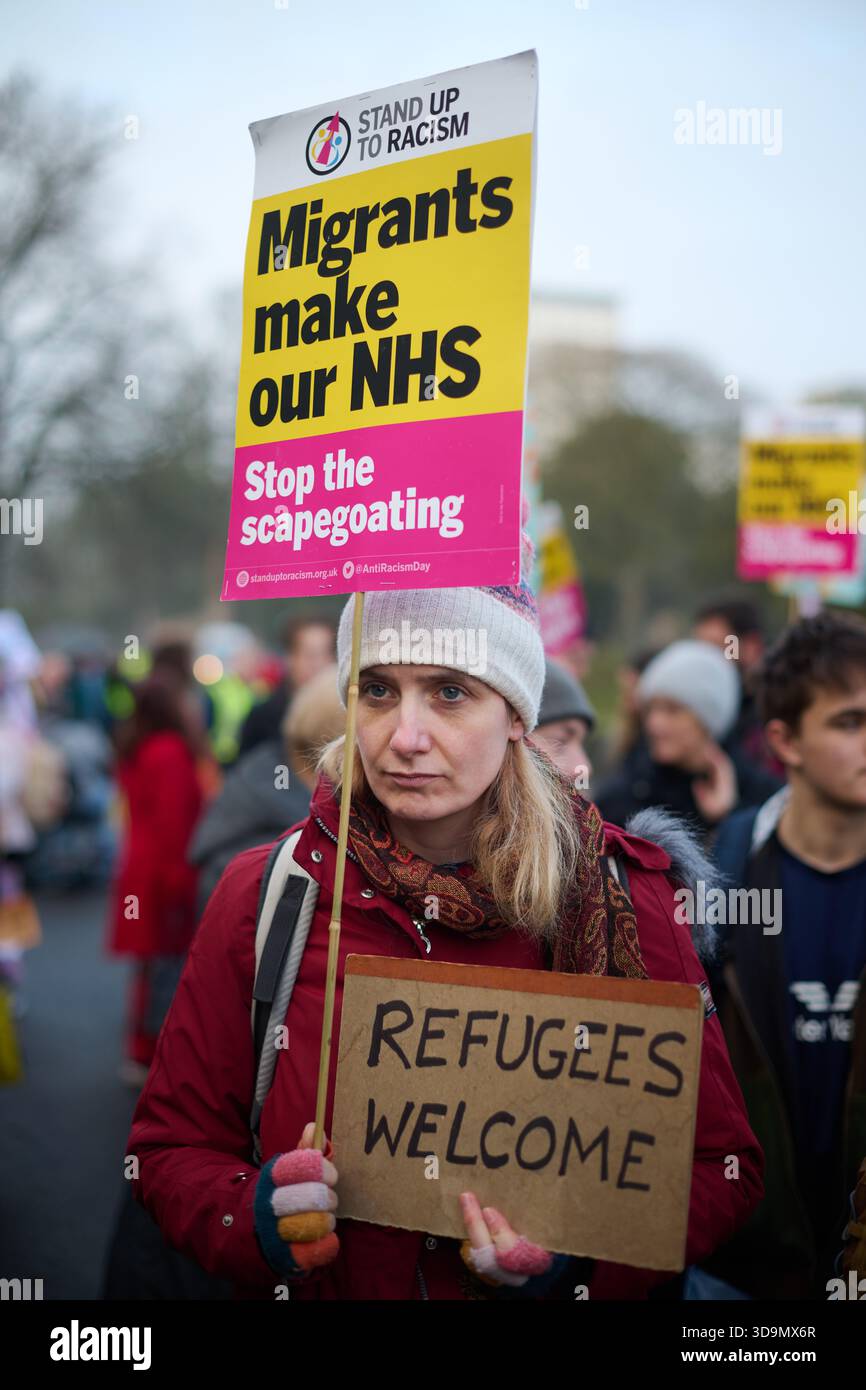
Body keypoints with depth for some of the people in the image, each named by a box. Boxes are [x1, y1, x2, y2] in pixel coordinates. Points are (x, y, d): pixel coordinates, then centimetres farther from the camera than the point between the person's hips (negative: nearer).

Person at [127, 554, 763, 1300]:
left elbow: (719, 1162, 1)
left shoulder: (625, 898, -5)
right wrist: (259, 1221, -15)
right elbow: (173, 1144, 4)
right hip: (318, 1292, 1)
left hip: (552, 1292, 0)